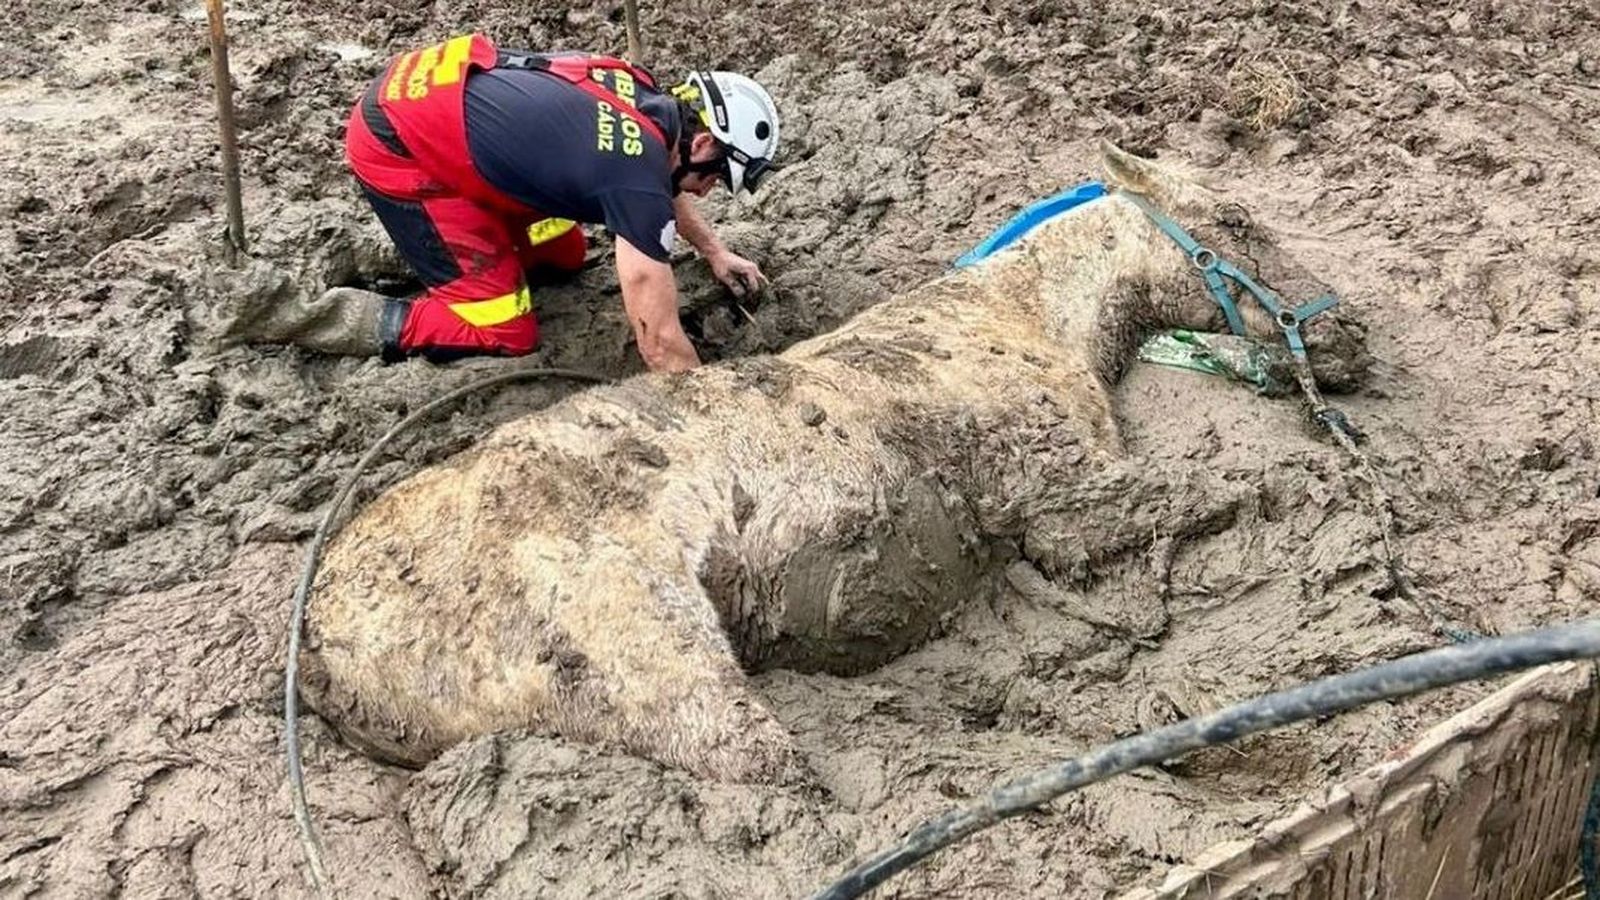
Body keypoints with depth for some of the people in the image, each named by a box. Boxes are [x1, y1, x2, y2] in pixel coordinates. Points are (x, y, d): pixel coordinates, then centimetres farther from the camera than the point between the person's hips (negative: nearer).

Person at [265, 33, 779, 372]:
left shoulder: (643, 96, 1)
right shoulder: (638, 180, -24)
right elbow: (659, 339, -20)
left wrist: (715, 253, 30)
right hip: (396, 147, -9)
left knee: (563, 256, 17)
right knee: (509, 336, -5)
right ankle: (363, 322, -3)